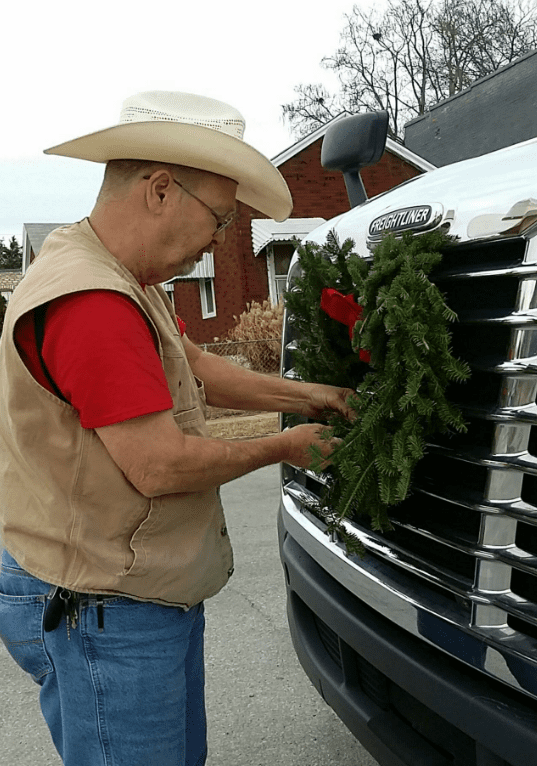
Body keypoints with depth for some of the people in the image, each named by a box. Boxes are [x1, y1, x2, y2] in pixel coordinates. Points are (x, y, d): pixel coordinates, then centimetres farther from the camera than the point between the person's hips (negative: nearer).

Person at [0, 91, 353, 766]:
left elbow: (195, 367, 17)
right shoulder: (91, 303, -28)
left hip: (158, 594, 10)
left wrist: (302, 395, 11)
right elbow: (159, 466, -26)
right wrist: (280, 448, -11)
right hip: (102, 616, -10)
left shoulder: (128, 282, 8)